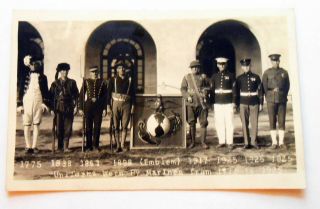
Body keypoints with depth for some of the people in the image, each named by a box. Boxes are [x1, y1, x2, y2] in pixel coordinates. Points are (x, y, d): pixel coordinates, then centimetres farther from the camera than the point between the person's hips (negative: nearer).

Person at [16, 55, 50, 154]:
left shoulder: (42, 77, 8)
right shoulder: (24, 76, 4)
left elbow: (45, 91, 8)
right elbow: (20, 90, 2)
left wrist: (45, 103, -2)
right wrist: (19, 104, -4)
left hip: (38, 102, 1)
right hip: (27, 102, -1)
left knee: (36, 124, 0)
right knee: (26, 124, 0)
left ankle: (34, 146, 4)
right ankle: (28, 146, 4)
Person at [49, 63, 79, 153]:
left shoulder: (72, 82, 8)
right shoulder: (55, 83, 4)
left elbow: (76, 95, 8)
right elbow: (52, 97, 2)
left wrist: (76, 106, -1)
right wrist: (52, 109, -4)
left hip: (69, 107, 1)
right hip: (58, 108, -1)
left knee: (68, 127, -2)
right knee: (59, 128, 2)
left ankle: (65, 146, 4)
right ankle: (60, 146, 13)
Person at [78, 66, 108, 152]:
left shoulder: (102, 82, 6)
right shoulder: (86, 82, 5)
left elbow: (105, 96, 4)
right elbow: (81, 95, 3)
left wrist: (104, 109, -2)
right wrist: (80, 108, -4)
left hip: (99, 106, 0)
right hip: (88, 106, 0)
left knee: (97, 127, 3)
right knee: (88, 127, 4)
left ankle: (96, 145, 14)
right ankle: (89, 146, 13)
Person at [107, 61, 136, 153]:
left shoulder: (130, 80, 6)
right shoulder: (113, 80, 3)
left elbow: (133, 94, 7)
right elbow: (109, 93, 2)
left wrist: (133, 106, 2)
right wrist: (108, 106, -3)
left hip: (126, 105, 1)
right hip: (116, 104, 0)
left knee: (124, 126, 1)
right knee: (116, 126, 2)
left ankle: (123, 145, 8)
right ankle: (118, 146, 9)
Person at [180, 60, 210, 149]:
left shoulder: (203, 77, 11)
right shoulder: (186, 77, 9)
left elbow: (208, 87, 17)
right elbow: (183, 89, 4)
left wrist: (205, 91, -4)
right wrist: (187, 96, -12)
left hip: (202, 103, 1)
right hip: (191, 103, 0)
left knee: (203, 123, -2)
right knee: (191, 123, 4)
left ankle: (203, 142, 5)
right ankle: (192, 142, 13)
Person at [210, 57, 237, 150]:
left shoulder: (231, 76, 3)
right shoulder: (214, 76, 10)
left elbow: (234, 90, 2)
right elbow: (212, 90, 11)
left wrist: (234, 102, -4)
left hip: (228, 103, -2)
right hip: (217, 103, 2)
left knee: (229, 122, -3)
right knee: (219, 123, 3)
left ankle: (229, 142, 3)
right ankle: (221, 141, 11)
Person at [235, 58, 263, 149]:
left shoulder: (256, 77, 6)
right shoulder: (239, 78, 6)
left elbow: (260, 91, 6)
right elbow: (237, 92, 8)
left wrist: (261, 103, 2)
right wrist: (237, 104, 4)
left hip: (254, 103, 0)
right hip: (243, 103, 0)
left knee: (254, 122, -2)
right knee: (244, 123, 1)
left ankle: (253, 141, 8)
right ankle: (246, 142, 7)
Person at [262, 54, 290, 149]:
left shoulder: (284, 72, 8)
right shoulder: (267, 73, 4)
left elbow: (287, 85, 13)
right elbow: (264, 86, 5)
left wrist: (283, 96, 5)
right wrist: (270, 94, 2)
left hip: (282, 100, 1)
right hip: (271, 100, -1)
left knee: (282, 121, 0)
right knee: (272, 121, -2)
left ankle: (281, 142, 4)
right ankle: (274, 142, 1)